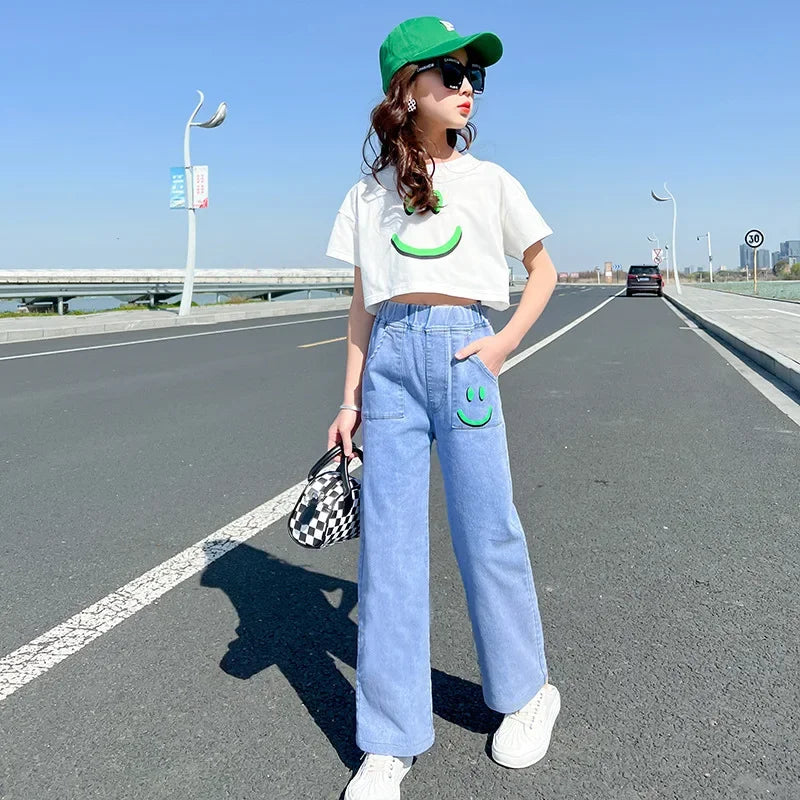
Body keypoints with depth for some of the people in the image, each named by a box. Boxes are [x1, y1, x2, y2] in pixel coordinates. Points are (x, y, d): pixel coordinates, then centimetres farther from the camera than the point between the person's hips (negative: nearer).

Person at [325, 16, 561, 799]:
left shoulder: (490, 181, 10)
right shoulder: (368, 195, 12)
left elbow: (543, 269, 15)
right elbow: (362, 305, 13)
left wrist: (505, 342, -1)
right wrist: (351, 398, 7)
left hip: (463, 352, -1)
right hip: (390, 359, 2)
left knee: (487, 531, 2)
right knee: (387, 541, 0)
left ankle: (526, 693, 25)